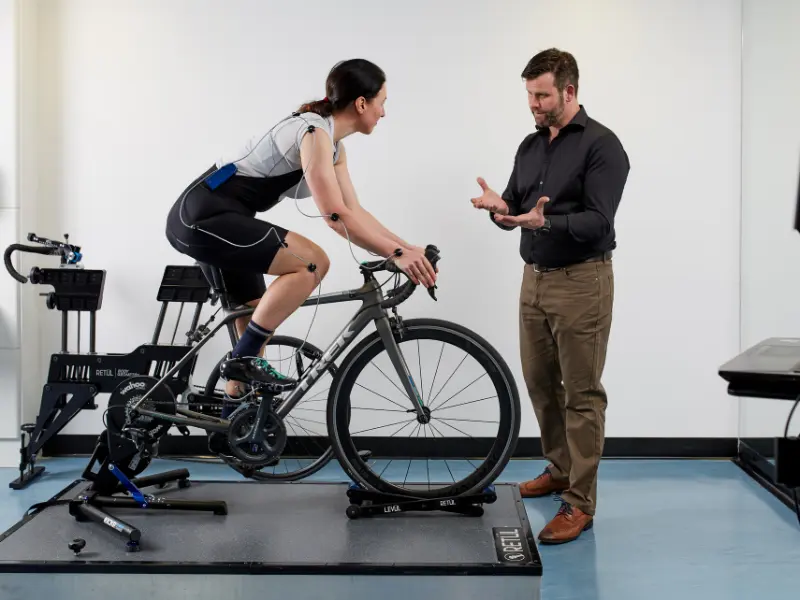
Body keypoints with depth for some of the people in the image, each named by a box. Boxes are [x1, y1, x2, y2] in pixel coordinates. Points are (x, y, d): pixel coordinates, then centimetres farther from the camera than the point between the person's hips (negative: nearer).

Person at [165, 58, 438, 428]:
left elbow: (355, 212, 12)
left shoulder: (333, 144, 12)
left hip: (205, 219, 11)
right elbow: (335, 216, -24)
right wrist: (396, 254, -22)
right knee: (312, 262, -21)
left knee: (258, 324, 16)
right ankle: (243, 359, -12)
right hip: (203, 216, -11)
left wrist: (407, 248, 4)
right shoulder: (314, 132, -18)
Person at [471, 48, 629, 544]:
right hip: (534, 279, 8)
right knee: (541, 384, 15)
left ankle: (580, 502, 4)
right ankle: (560, 470, 33)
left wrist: (545, 222, -35)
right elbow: (515, 213, 12)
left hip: (581, 282, -8)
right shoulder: (530, 146, 12)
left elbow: (597, 222, -20)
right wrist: (500, 208, -11)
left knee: (582, 394, -2)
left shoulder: (601, 145, -12)